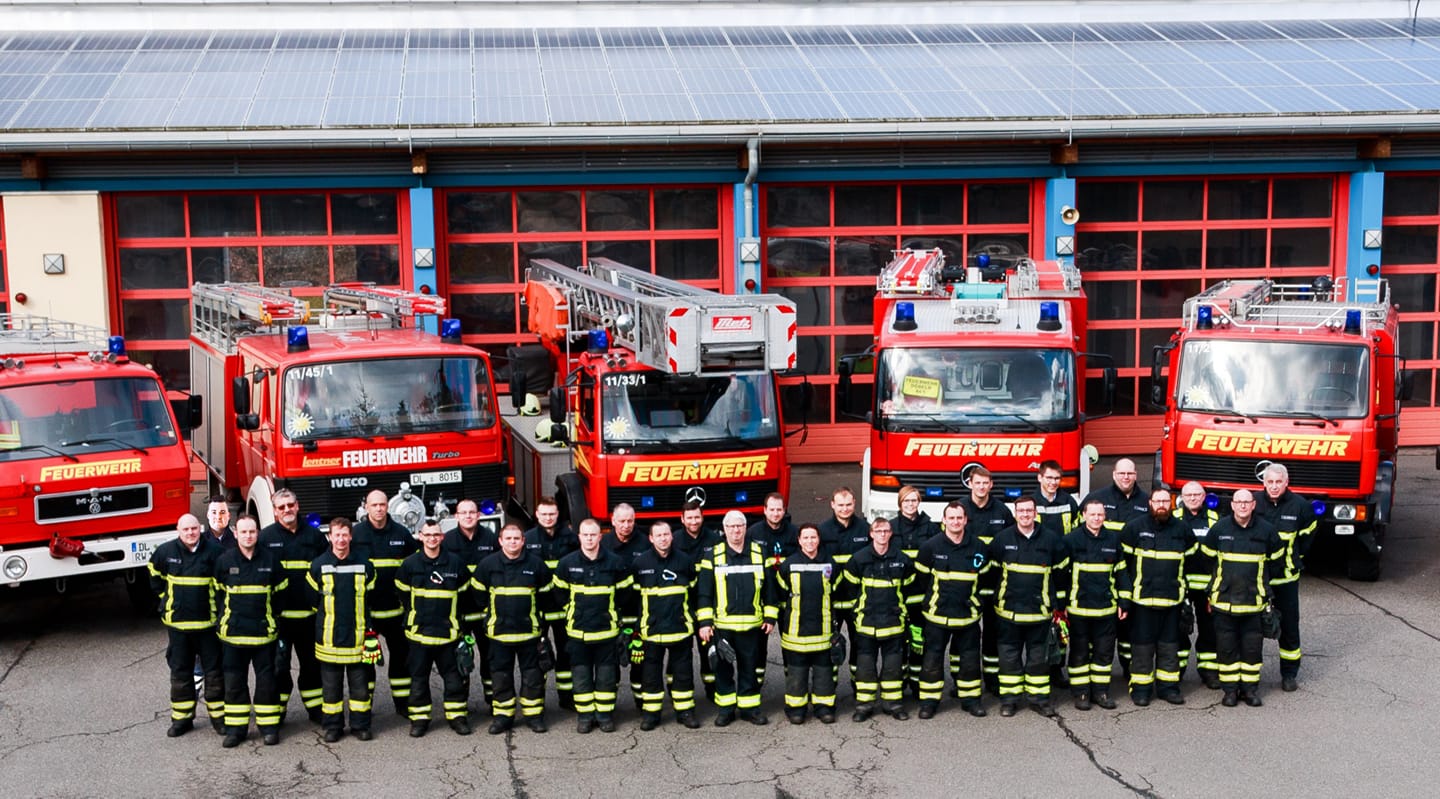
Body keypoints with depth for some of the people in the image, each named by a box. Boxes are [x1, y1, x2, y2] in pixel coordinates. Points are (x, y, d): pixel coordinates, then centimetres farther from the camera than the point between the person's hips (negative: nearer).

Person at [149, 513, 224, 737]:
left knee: (214, 670, 4)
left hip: (207, 622, -2)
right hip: (177, 622, 2)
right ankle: (182, 718, 19)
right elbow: (154, 574, 19)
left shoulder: (214, 552, -10)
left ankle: (218, 716, 15)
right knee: (180, 672, 10)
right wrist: (165, 597, 14)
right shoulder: (166, 552, -1)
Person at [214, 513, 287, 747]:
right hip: (233, 632, 0)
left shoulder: (270, 560, 0)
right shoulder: (224, 561, -2)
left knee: (266, 681, 4)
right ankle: (235, 728, 15)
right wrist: (225, 618, 7)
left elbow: (280, 592, 11)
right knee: (234, 682, 6)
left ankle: (269, 726, 13)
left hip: (263, 632, 0)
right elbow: (217, 592, 9)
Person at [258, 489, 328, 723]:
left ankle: (316, 708, 22)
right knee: (278, 664, 1)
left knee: (312, 663, 11)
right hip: (278, 614, -2)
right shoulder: (266, 537, 0)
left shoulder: (314, 535, 7)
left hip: (309, 614, 2)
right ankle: (276, 712, 12)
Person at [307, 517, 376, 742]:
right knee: (331, 685, 6)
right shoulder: (319, 566, -2)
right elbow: (313, 600, 10)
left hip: (357, 637, 0)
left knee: (360, 683, 5)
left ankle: (360, 724, 15)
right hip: (329, 638, 0)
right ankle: (332, 726, 16)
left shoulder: (364, 565, 1)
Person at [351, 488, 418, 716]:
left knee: (401, 654, 8)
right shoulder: (355, 534, -2)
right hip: (364, 609, -2)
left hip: (395, 609, 2)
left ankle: (402, 702, 19)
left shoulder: (401, 533, 4)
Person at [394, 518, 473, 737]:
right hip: (419, 631, 0)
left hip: (448, 632, 0)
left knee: (453, 676, 4)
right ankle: (419, 718, 16)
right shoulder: (410, 564, -1)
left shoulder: (455, 563, -1)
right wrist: (412, 618, 11)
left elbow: (464, 594, 11)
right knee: (419, 676, 6)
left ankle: (457, 716, 15)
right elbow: (402, 595, 10)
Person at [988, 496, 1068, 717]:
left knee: (1038, 656, 8)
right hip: (1008, 610, 0)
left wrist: (1059, 604, 10)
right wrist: (991, 599, 10)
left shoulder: (1051, 540, -1)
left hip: (1039, 611, 0)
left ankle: (1039, 698, 18)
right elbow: (991, 571, 9)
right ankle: (1009, 698, 15)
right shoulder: (1002, 539, -2)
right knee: (1009, 656, 6)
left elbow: (1060, 573, 8)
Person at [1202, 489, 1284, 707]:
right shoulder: (1219, 529, -1)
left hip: (1254, 600, 0)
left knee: (1252, 646, 5)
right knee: (1226, 647, 4)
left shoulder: (1266, 530, -1)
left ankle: (1250, 688, 17)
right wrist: (1211, 592, 10)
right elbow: (1208, 560, 10)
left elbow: (1277, 561, 13)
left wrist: (1263, 586, 14)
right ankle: (1230, 689, 13)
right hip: (1224, 600, 0)